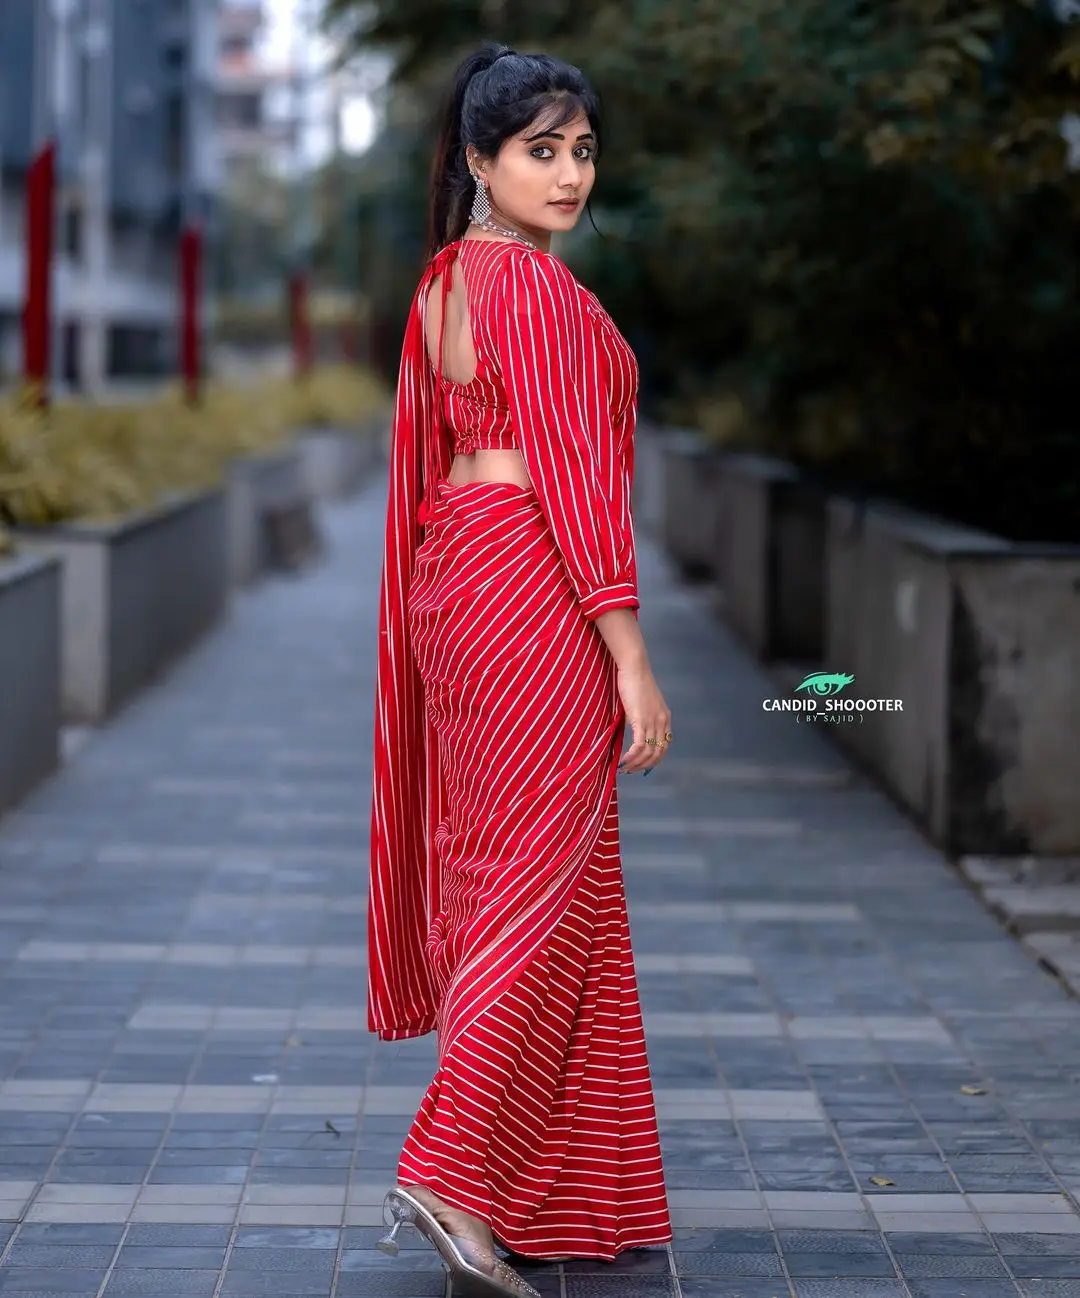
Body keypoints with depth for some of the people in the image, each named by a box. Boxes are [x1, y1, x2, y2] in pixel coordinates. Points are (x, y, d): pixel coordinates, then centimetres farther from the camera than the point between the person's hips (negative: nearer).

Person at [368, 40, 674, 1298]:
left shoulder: (442, 281, 15)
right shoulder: (536, 285, -13)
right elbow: (570, 474, -17)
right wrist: (630, 657, -16)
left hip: (451, 577, 10)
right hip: (534, 587, -10)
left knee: (491, 881, 12)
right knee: (548, 894, -5)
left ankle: (545, 1193, 20)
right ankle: (454, 1178, -7)